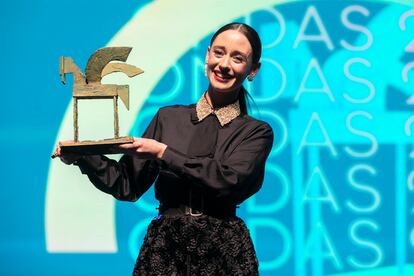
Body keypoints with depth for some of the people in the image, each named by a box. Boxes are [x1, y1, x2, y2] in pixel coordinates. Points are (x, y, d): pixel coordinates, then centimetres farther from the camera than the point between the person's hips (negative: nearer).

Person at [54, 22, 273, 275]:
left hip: (222, 252, -2)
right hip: (165, 246, 2)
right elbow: (128, 184, 7)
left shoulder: (257, 132, 3)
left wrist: (162, 152, -13)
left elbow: (228, 179, -15)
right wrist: (82, 156, -8)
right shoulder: (169, 118, 9)